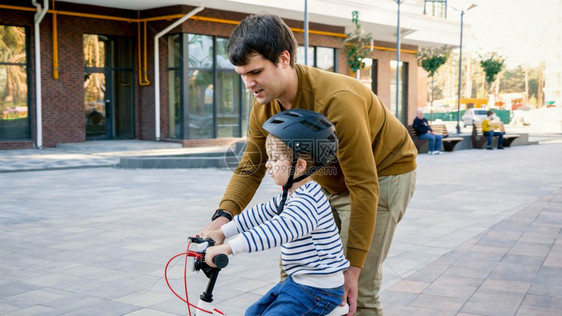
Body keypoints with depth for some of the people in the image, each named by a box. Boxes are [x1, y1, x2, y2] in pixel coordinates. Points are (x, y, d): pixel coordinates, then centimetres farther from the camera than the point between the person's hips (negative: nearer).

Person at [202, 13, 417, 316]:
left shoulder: (336, 100, -35)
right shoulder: (264, 107, -13)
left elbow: (364, 189, -31)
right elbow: (250, 168, -4)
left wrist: (353, 267, -28)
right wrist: (223, 216, -24)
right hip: (330, 182, 7)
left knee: (357, 292, -11)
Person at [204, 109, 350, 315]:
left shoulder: (307, 200, -26)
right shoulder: (291, 194, 7)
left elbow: (279, 229, -41)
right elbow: (263, 213, 16)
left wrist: (228, 248, -47)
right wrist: (222, 231, 13)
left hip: (318, 292, -11)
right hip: (298, 282, 11)